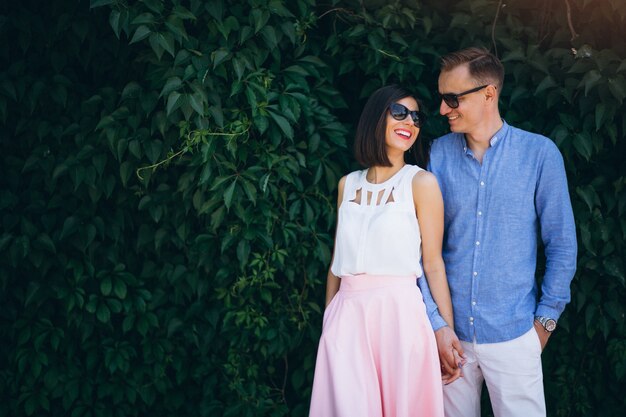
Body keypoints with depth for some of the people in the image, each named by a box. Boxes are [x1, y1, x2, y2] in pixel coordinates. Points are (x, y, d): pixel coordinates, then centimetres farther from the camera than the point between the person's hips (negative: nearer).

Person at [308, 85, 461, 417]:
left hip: (397, 313, -3)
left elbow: (433, 263, -2)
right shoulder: (348, 184, 12)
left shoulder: (421, 183, -2)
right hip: (346, 315, 4)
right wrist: (327, 321, 19)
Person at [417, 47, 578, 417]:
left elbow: (562, 244, 0)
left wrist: (546, 319, 1)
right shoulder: (439, 154, -1)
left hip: (513, 331, -2)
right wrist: (436, 322, -7)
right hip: (450, 331, 2)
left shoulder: (539, 153, -5)